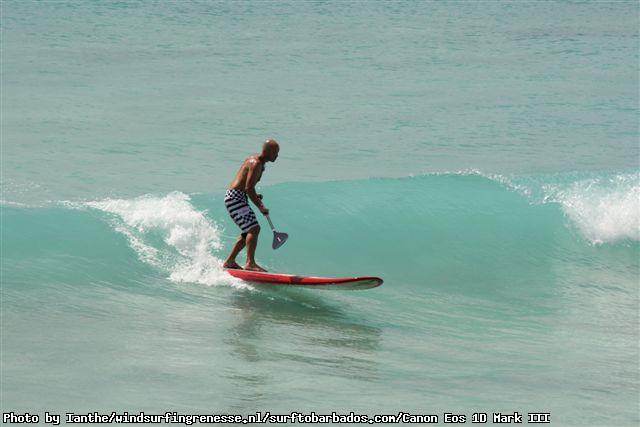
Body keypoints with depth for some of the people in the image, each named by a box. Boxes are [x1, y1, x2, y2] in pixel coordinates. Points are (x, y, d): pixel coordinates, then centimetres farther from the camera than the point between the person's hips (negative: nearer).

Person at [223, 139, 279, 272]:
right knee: (254, 228, -19)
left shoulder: (255, 159, 15)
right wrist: (260, 207, -17)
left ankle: (229, 262, 25)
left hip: (239, 198, 10)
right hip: (235, 198, -10)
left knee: (248, 232, 18)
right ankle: (250, 263, -27)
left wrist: (254, 195, 12)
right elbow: (248, 188, -23)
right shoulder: (256, 164, -17)